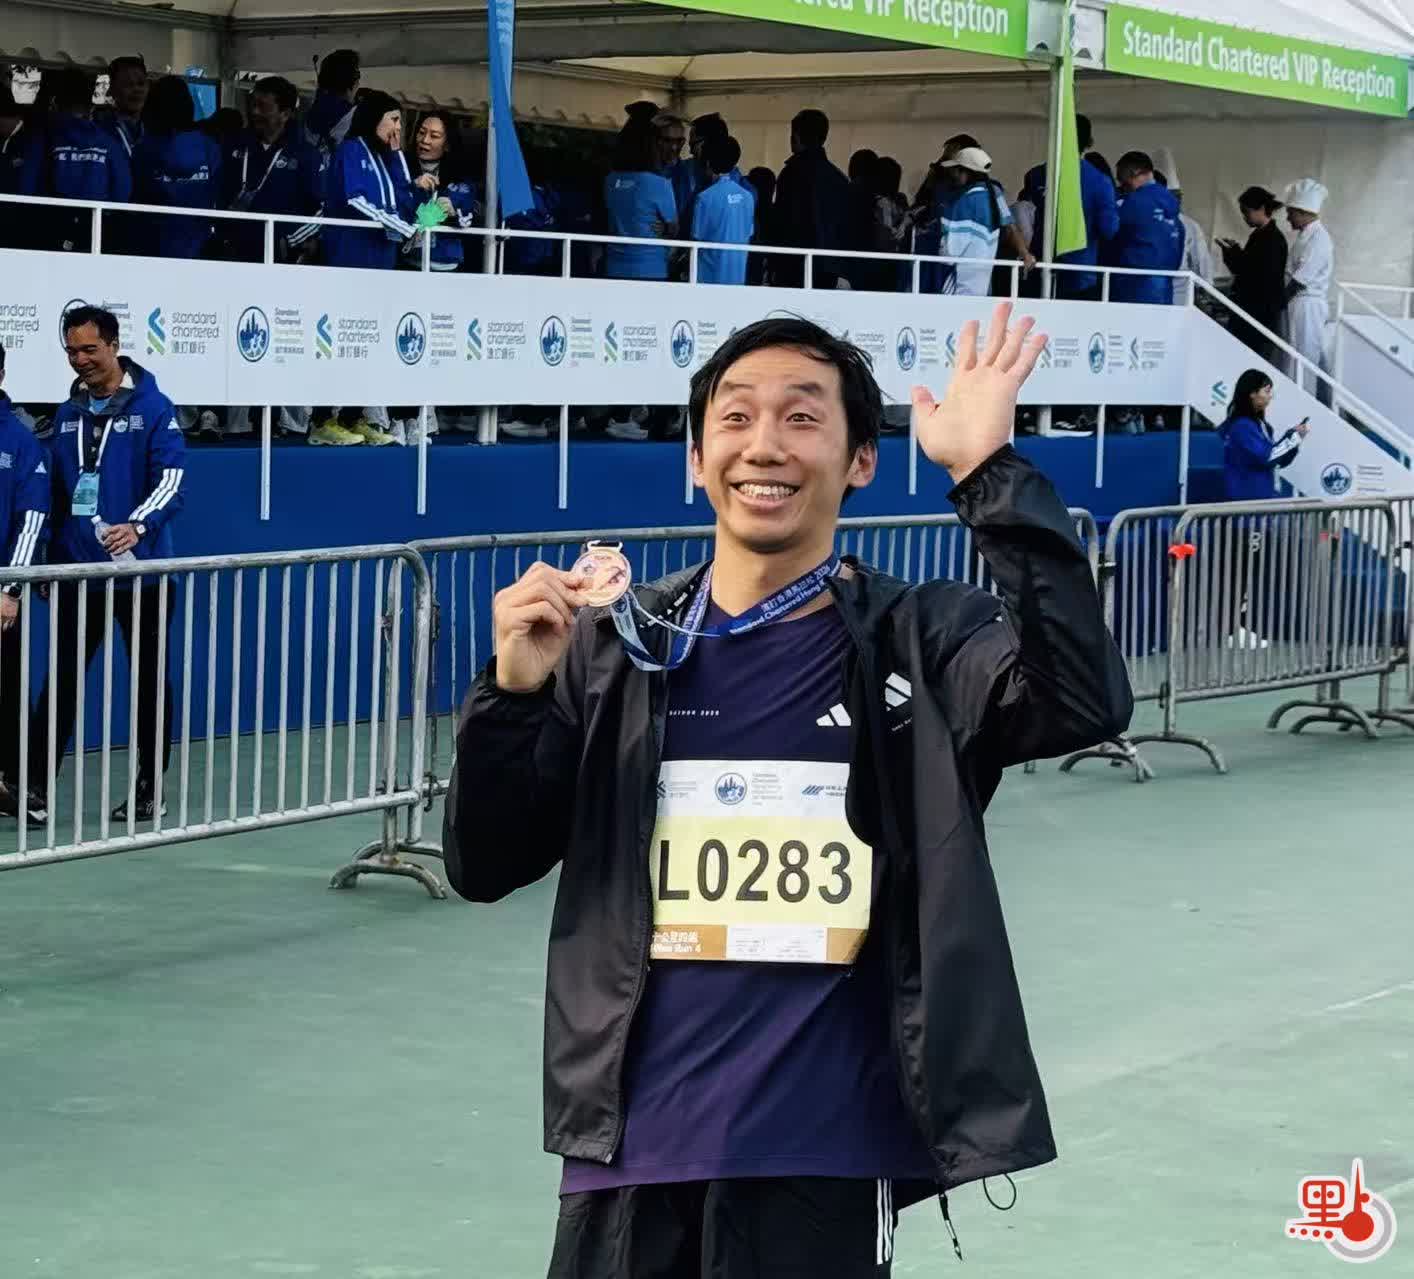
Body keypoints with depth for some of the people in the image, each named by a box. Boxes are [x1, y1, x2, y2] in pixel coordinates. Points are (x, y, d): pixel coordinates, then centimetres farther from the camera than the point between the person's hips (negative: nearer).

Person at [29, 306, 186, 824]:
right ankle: (34, 782, 2)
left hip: (140, 570, -4)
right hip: (78, 571, 4)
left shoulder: (152, 408, -7)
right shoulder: (68, 414, 9)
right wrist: (52, 558, 13)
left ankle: (150, 790, 16)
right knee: (63, 677, 2)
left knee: (149, 679, 7)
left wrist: (138, 526, -31)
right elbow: (56, 492, 15)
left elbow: (172, 480, -15)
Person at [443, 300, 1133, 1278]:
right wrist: (515, 692, -13)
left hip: (820, 1163, -2)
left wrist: (991, 474, -24)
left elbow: (1085, 703, -20)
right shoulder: (614, 646, 3)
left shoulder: (918, 645, -2)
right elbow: (485, 868, 3)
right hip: (625, 1158, 2)